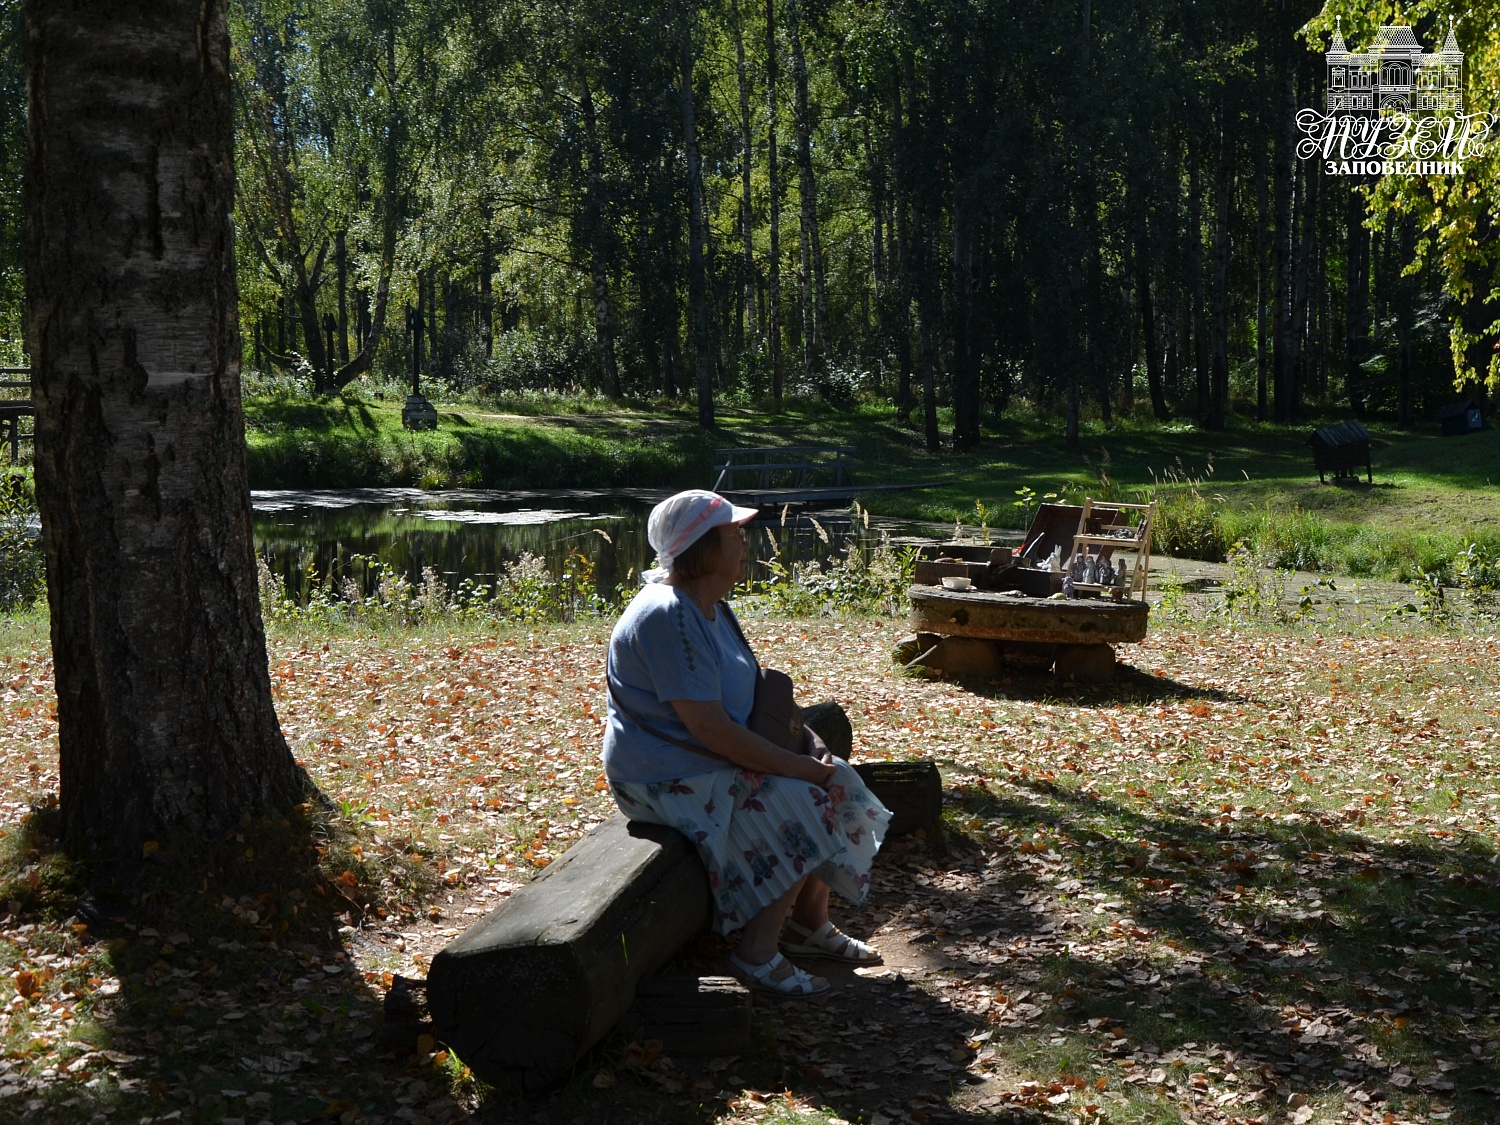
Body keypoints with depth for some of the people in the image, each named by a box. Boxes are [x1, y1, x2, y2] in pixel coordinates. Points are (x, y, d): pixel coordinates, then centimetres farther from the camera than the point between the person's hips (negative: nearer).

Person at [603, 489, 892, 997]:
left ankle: (810, 924, 18)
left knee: (836, 782, 4)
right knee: (801, 808, -21)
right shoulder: (668, 617, -25)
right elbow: (709, 727, -29)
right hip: (669, 777, -10)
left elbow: (755, 690, 18)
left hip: (718, 758, 10)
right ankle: (757, 953, -11)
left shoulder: (708, 608, 8)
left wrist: (806, 739, 2)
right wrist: (797, 766, -23)